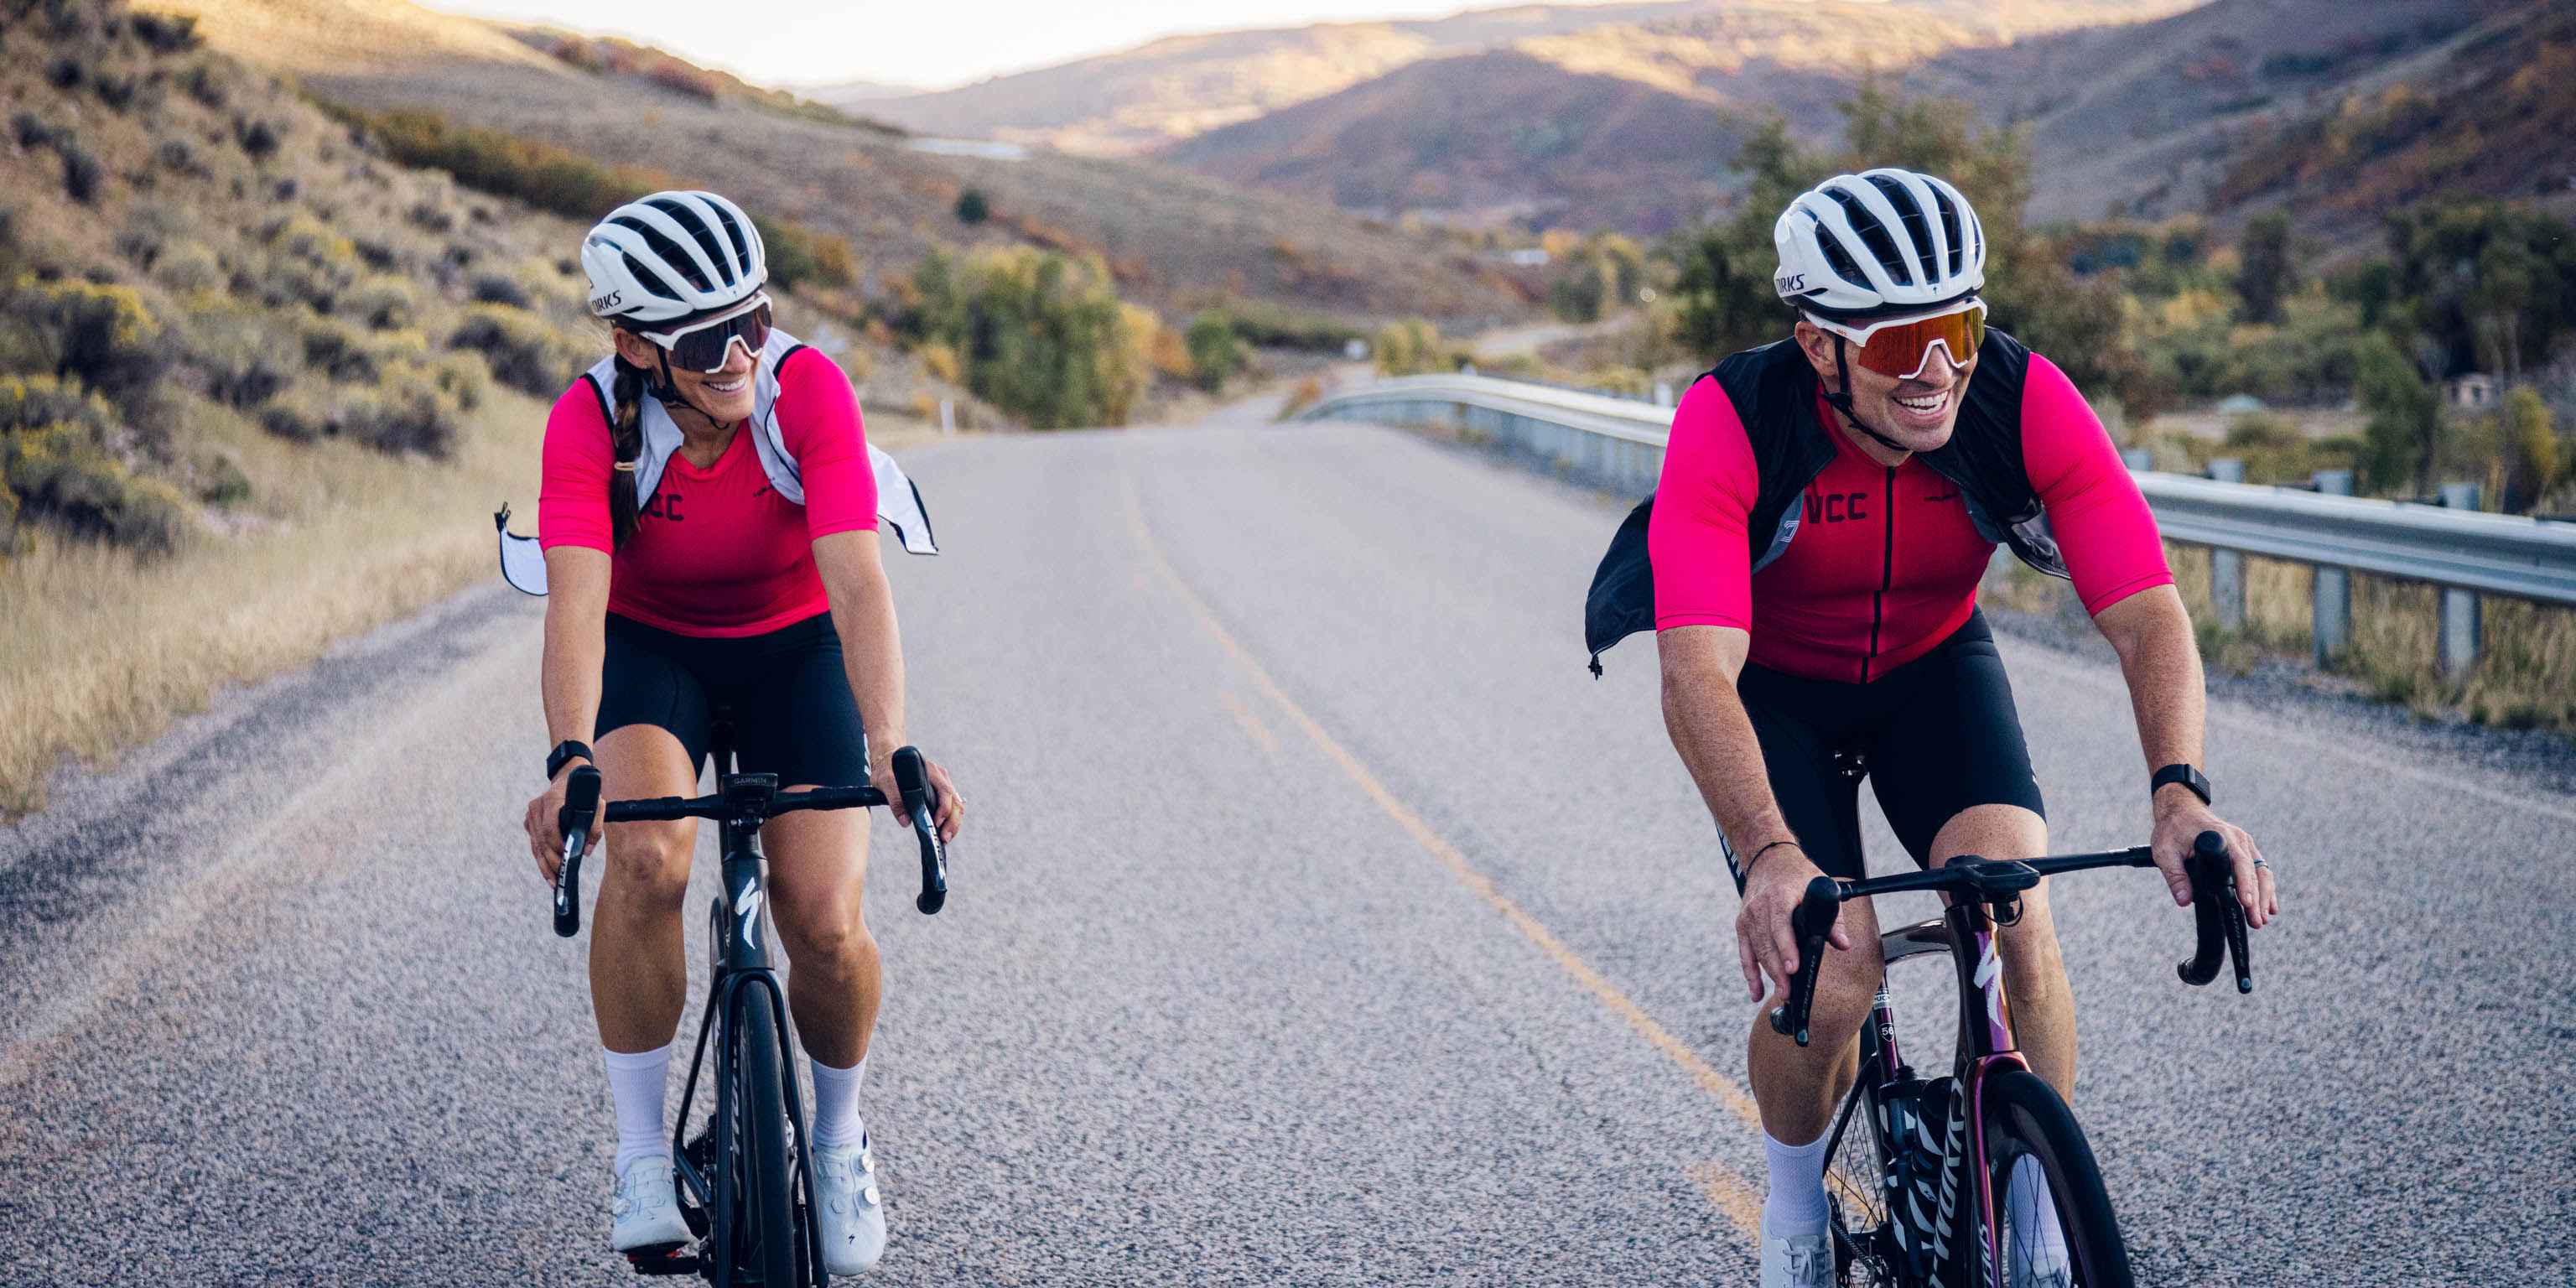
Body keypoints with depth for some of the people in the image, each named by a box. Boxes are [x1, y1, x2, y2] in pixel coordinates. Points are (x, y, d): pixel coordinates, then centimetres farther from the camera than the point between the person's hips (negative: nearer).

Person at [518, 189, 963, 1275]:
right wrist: (570, 760, -55)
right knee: (648, 856, -30)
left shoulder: (809, 391, -28)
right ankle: (641, 1149, -12)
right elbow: (577, 602, -38)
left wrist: (888, 749, -50)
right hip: (650, 648, 0)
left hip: (793, 650, 0)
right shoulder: (591, 421, -27)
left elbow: (857, 583, -36)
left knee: (826, 928, -14)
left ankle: (837, 1135, 17)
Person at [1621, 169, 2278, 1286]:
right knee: (1829, 980, -20)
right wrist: (1770, 857, -58)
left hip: (1935, 664, 2)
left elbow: (2147, 614, -32)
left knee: (2017, 923, -23)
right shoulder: (1732, 422, -34)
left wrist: (2179, 793, -50)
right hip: (1777, 686, -2)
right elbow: (1695, 672, -42)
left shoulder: (2026, 400, -28)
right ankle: (1795, 1197, 13)